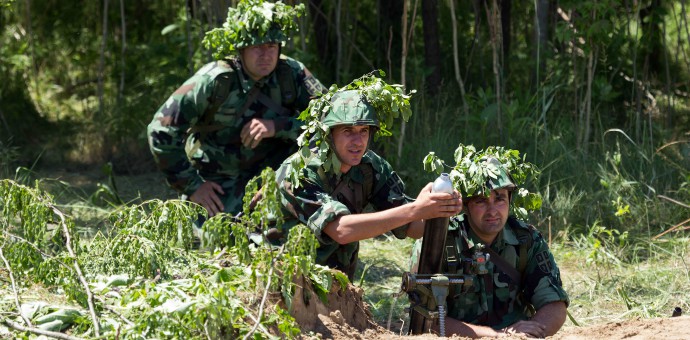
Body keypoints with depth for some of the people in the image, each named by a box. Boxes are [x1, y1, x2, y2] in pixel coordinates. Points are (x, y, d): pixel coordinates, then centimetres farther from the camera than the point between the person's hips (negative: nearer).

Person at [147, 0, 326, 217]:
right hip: (217, 187, -2)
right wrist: (191, 186, -16)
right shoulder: (215, 81, -20)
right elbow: (162, 130, -18)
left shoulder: (291, 73, -11)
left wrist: (277, 126, -29)